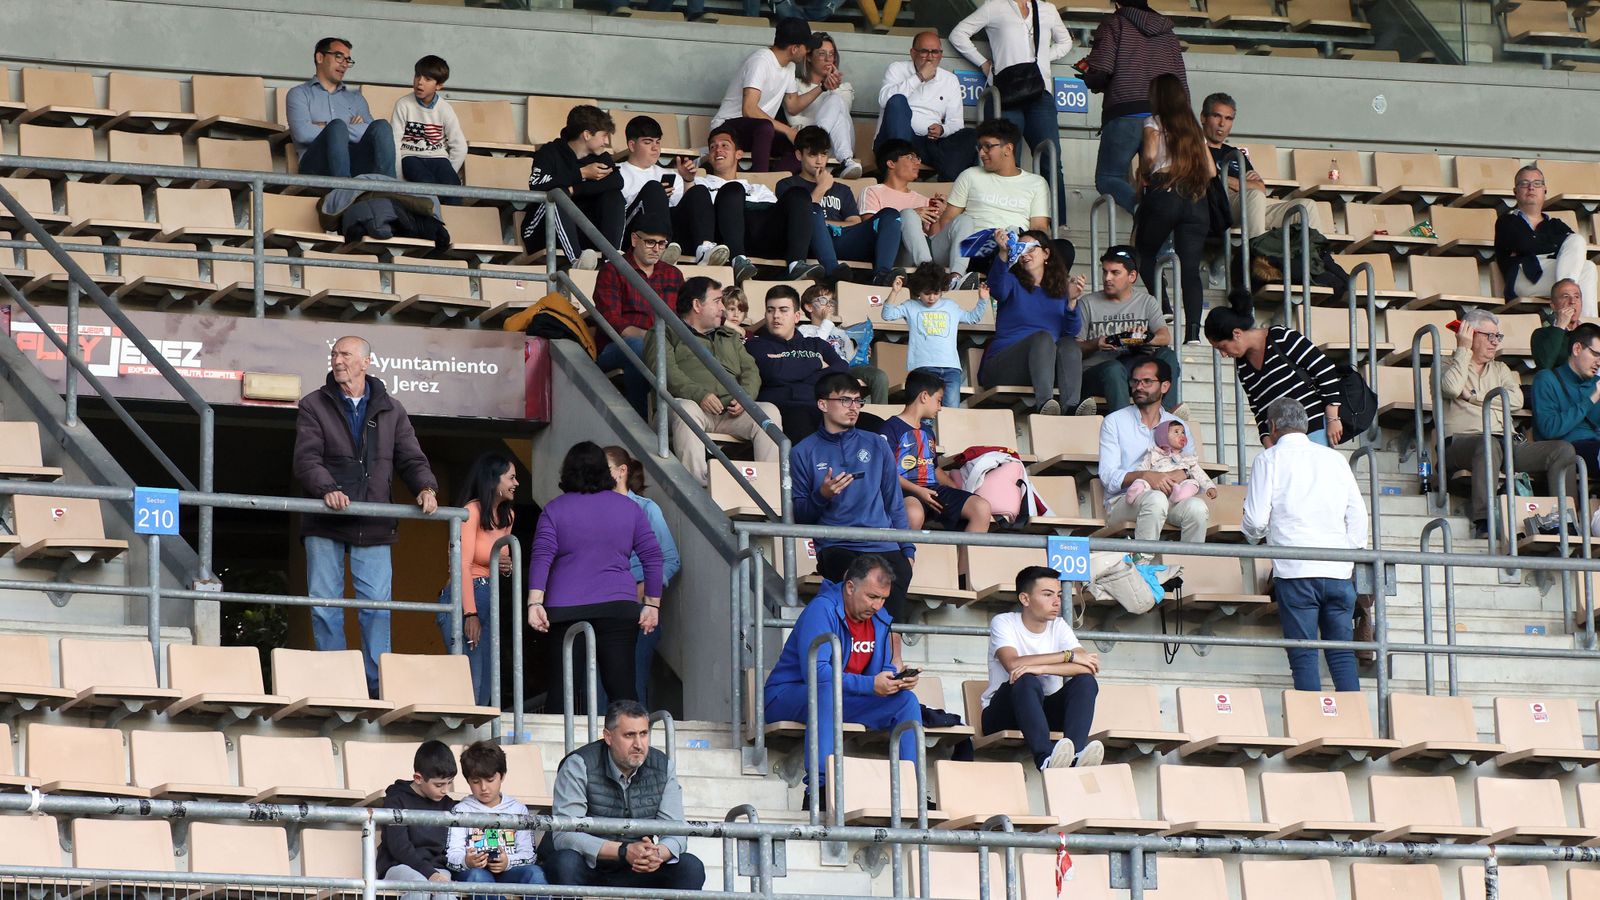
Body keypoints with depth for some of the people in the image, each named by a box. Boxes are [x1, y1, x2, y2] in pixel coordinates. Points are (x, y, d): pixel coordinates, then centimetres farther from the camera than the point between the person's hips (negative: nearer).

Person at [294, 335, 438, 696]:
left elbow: (410, 458, 9)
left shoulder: (390, 411, 12)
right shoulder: (314, 406, 4)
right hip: (325, 524, -1)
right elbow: (306, 459, -8)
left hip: (373, 527, 1)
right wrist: (327, 489, -27)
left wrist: (426, 488, -12)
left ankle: (378, 688, -1)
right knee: (325, 606, 0)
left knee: (377, 605, -4)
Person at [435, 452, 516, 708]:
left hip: (491, 601, 8)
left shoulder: (507, 516, 16)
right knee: (470, 685, -14)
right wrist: (470, 614, -23)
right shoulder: (472, 511, -9)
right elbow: (464, 565, -15)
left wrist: (507, 567, 3)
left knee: (484, 692, 4)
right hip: (465, 600, -8)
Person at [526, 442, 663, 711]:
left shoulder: (554, 510, 5)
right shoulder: (629, 509, 10)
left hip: (566, 608, -1)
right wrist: (652, 605, 10)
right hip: (619, 608, 1)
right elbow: (653, 557, 7)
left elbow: (541, 558, -5)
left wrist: (535, 603, -9)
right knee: (621, 689, -3)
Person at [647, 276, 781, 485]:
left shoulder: (730, 337, 33)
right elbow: (666, 372, -4)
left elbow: (750, 370, 20)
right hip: (695, 404, -4)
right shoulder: (666, 334, 14)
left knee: (770, 412, -22)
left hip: (731, 411, 4)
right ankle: (697, 483, -45)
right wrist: (699, 394, -20)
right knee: (686, 409, -39)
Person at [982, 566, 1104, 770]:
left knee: (1086, 682, -20)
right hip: (1002, 716, -4)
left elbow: (1086, 666, -11)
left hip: (1046, 711, 4)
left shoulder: (1059, 626, 6)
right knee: (1026, 680, -34)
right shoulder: (1003, 623, -5)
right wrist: (1069, 656, -20)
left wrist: (1042, 668, -28)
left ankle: (1076, 753, -45)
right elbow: (1013, 664, -25)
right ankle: (1044, 756, -56)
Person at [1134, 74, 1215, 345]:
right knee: (1191, 269, -3)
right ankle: (1193, 331, -17)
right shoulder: (1194, 128, 20)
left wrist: (1144, 175, 6)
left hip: (1164, 194, -4)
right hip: (1196, 200, 4)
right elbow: (1211, 171, 15)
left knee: (1144, 256, 12)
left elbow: (1150, 154, -13)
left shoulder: (1155, 123, 5)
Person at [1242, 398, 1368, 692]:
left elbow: (1256, 519, -2)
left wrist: (1254, 537, 20)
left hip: (1295, 569, -3)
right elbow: (1358, 515, 10)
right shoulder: (1335, 459, 13)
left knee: (1303, 656, -3)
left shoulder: (1269, 460, 2)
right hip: (1338, 570, 3)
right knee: (1342, 653, 4)